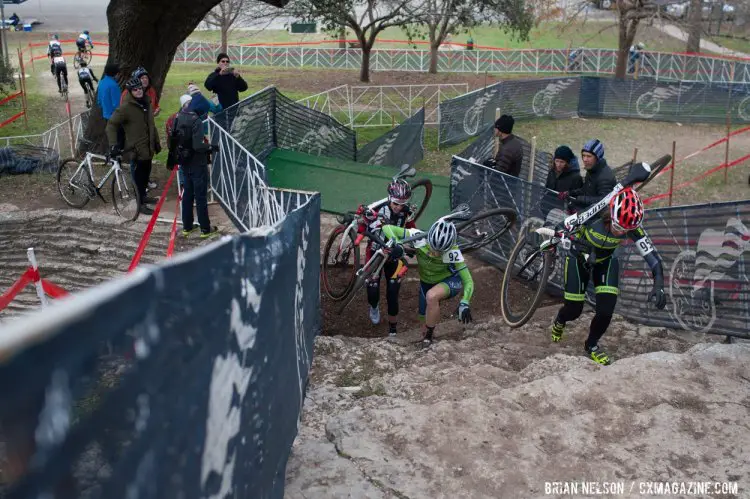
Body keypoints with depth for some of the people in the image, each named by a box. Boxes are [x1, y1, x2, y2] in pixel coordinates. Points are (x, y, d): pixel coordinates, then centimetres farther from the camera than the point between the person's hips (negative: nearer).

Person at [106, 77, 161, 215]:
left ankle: (143, 196, 38)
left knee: (146, 174, 19)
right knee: (138, 176, 2)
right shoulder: (126, 107, -16)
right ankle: (140, 204, 13)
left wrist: (157, 142, 20)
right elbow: (111, 125, -15)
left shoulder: (147, 103, 7)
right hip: (136, 149, -7)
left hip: (148, 148, 7)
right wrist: (113, 145, -24)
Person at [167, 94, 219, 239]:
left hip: (184, 163, 7)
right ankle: (205, 229, 14)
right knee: (201, 196, 4)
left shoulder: (178, 119, -1)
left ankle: (187, 226, 27)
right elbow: (198, 145, -26)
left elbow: (172, 142, 6)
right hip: (197, 164, -6)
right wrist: (210, 147, -9)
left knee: (187, 194, 18)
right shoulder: (196, 121, -22)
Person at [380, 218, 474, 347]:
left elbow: (468, 281, -29)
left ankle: (429, 336, -17)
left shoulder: (453, 252, -35)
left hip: (450, 280, -3)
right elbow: (388, 228, -29)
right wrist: (396, 244, -48)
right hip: (427, 282, 3)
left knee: (431, 296, -38)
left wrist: (464, 303, -44)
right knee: (425, 329, 8)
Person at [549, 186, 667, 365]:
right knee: (574, 309, -1)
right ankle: (559, 322, 39)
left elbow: (652, 256, -27)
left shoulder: (633, 227, -29)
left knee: (606, 309, -12)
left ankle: (592, 345, 17)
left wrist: (658, 285, -39)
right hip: (579, 257, -2)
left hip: (605, 260, 2)